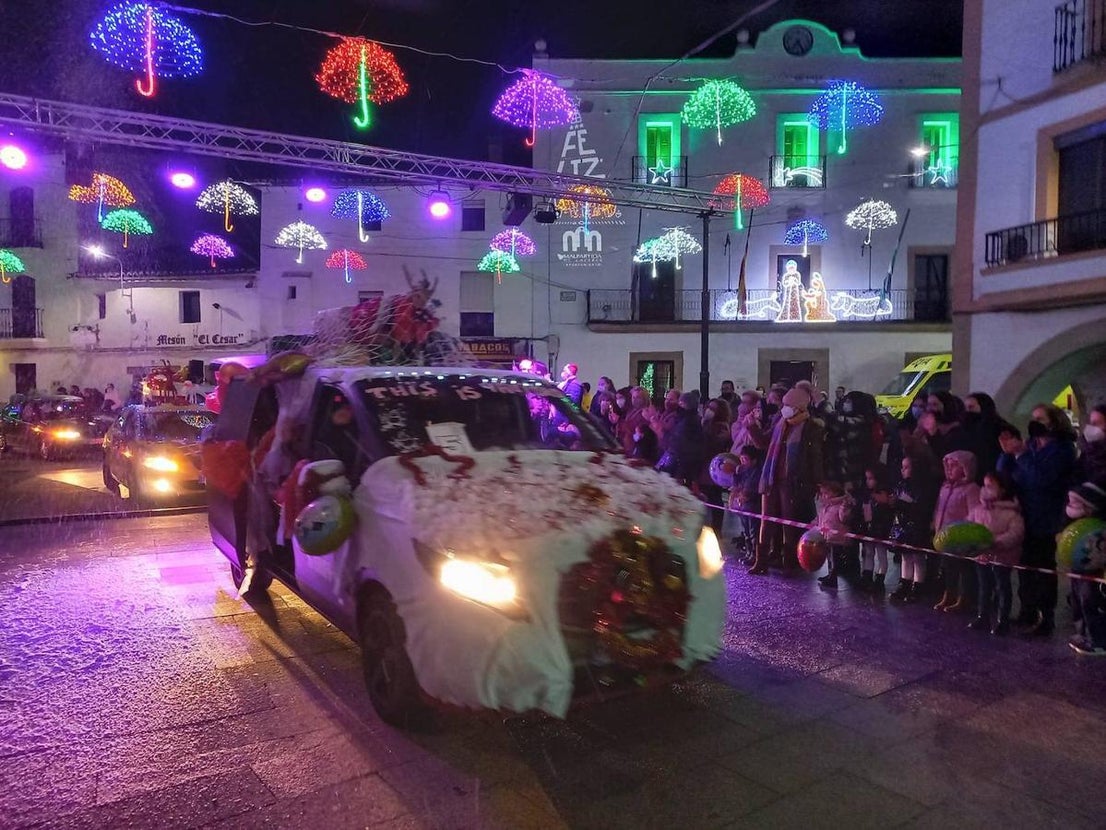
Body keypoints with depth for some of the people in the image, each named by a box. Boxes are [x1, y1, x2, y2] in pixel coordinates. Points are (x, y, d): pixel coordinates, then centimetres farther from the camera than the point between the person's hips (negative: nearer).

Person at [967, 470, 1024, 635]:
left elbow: (1016, 533, -21)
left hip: (1002, 556, -5)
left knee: (1002, 588, 8)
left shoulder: (1011, 512, -15)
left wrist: (996, 543, -30)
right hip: (981, 555, 6)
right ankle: (982, 617, 27)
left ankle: (1002, 620, 18)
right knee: (984, 587, 16)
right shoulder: (978, 509, 3)